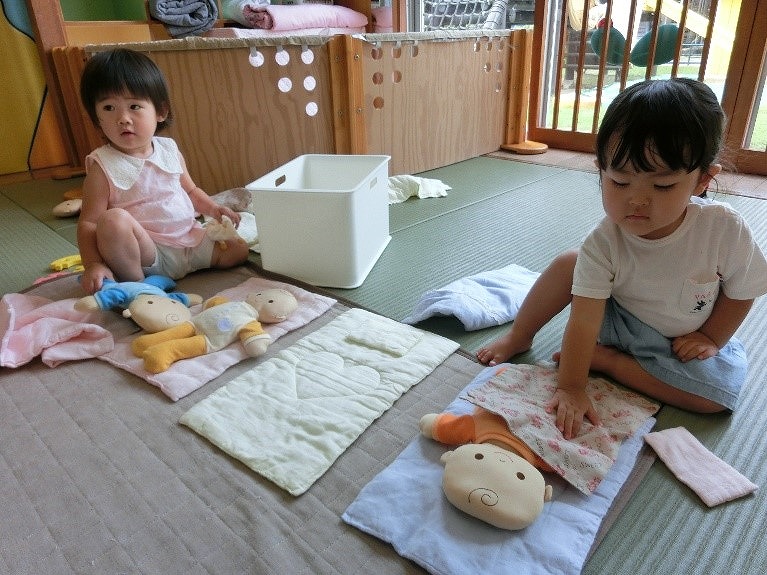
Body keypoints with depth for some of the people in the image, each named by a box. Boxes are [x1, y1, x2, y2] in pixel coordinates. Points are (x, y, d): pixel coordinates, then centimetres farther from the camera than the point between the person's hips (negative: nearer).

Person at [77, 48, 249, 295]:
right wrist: (93, 264, -27)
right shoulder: (102, 166, -10)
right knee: (114, 219, -34)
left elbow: (190, 189, 20)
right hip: (146, 251, -5)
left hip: (189, 241, 6)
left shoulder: (169, 149, 5)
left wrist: (213, 209, 2)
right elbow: (88, 222, -12)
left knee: (239, 248, 1)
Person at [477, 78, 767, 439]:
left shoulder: (725, 228, -25)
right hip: (616, 321, -1)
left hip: (684, 341, 1)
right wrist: (570, 388, -32)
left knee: (721, 391, -26)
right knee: (568, 264, -21)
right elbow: (584, 320, -30)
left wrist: (710, 338, -10)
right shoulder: (603, 243, -27)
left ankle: (603, 358, -16)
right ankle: (519, 337, -5)